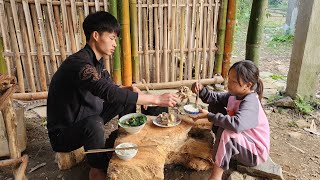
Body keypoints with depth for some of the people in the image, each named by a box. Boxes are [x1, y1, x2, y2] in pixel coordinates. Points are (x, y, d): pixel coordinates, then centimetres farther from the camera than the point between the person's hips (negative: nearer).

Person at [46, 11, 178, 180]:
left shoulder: (96, 60, -1)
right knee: (94, 123, -38)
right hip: (64, 131, -8)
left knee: (127, 99, 2)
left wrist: (130, 89, -13)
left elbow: (109, 90, 8)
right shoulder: (78, 63, -29)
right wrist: (156, 99, -36)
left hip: (87, 120, 8)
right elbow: (109, 93, -40)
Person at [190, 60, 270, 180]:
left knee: (226, 132, -39)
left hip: (255, 152, -8)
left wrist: (208, 116, -38)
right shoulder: (234, 95, -3)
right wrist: (201, 90, -16)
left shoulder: (250, 102, -29)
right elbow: (215, 99, 6)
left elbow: (236, 125, -47)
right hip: (239, 142, 8)